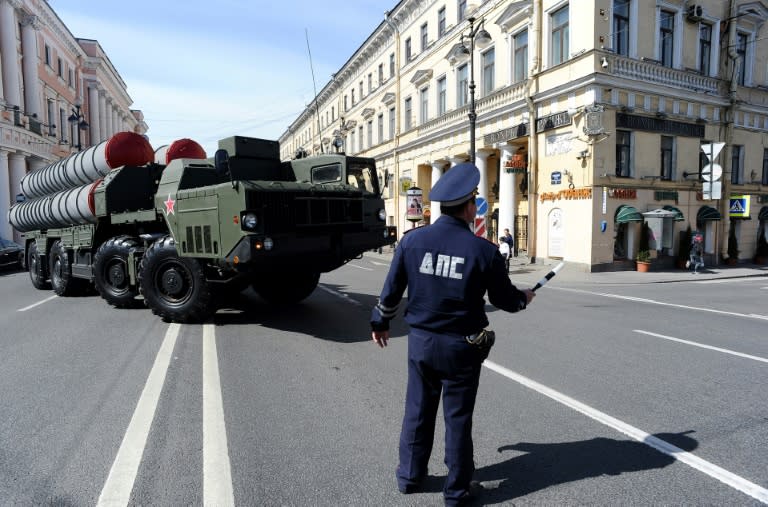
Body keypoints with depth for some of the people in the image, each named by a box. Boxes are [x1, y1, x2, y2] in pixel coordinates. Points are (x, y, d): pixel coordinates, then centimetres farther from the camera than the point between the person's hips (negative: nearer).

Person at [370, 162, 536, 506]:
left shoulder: (412, 240, -8)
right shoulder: (484, 250, -14)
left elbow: (391, 290, 0)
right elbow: (504, 299, -2)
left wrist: (380, 323, 16)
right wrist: (524, 298, 21)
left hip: (420, 341, 3)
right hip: (462, 347, -2)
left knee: (417, 411, 18)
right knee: (458, 418, 12)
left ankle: (409, 476, 34)